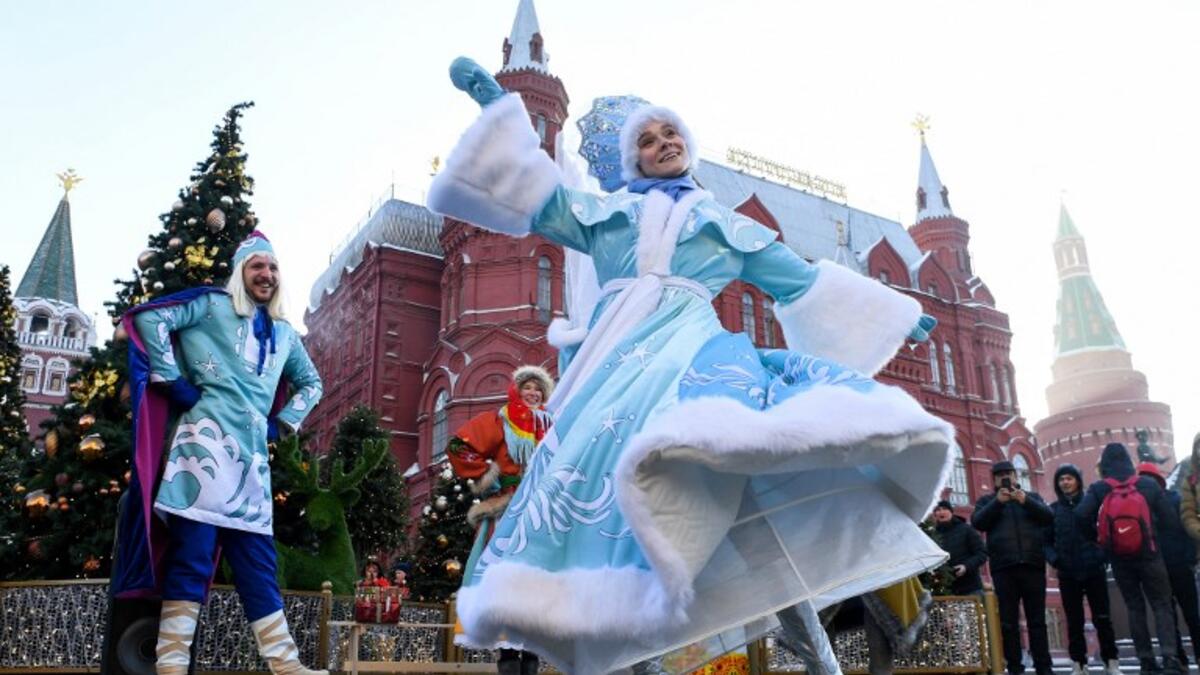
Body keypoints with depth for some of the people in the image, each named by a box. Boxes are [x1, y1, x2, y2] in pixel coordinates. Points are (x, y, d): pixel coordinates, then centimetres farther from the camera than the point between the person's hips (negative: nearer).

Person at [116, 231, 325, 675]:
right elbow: (150, 319, -5)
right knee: (192, 554, -10)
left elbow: (311, 383, 36)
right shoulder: (213, 305, 8)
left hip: (253, 451, 6)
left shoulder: (284, 334, 23)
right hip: (208, 439, -6)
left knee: (258, 562, 6)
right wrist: (173, 382, -7)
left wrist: (283, 422, 21)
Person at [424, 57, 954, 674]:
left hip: (691, 338, -1)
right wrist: (497, 105, 13)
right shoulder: (602, 211, 30)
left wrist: (897, 314, 31)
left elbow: (806, 283, 31)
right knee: (598, 440, -24)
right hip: (619, 349, 2)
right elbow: (537, 198, 19)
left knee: (720, 377, -36)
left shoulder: (731, 225, 29)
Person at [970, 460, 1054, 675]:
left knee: (1037, 619, 2)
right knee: (1008, 621, 0)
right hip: (1003, 567, 0)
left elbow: (1048, 517, 3)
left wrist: (1026, 501, -11)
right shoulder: (987, 500, 15)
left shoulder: (1032, 496, 18)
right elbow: (977, 522, -2)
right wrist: (998, 501, -11)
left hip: (1032, 565, 1)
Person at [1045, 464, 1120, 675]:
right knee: (1074, 622, 5)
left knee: (1102, 618, 2)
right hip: (1067, 574, 1)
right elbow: (1047, 541, 6)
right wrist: (1054, 559, -11)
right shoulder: (1053, 510, 8)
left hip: (1094, 570, -1)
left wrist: (1104, 556, -11)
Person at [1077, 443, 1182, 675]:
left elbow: (1081, 514, -15)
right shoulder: (1149, 484, 0)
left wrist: (1095, 537, 2)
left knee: (1135, 608, 11)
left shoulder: (1098, 489, -2)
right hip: (1148, 554, -1)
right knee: (1161, 605, 7)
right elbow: (1168, 516, -2)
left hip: (1119, 559, 1)